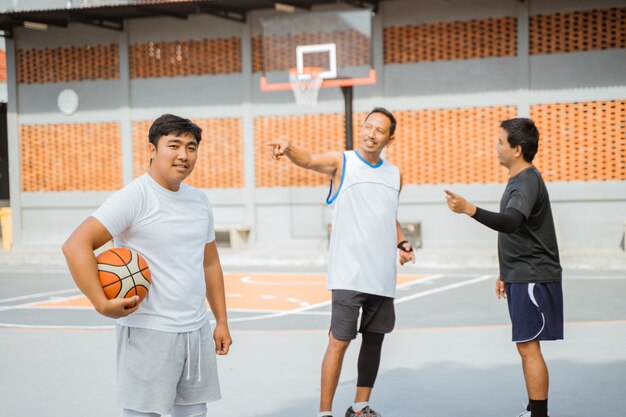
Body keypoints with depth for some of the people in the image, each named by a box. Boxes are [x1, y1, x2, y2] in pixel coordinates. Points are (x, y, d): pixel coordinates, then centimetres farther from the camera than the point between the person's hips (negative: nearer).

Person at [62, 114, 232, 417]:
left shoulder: (199, 200, 11)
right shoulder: (134, 198, -12)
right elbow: (75, 246, -19)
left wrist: (221, 321, 16)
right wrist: (102, 305, -24)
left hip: (197, 331, 7)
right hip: (149, 332, -7)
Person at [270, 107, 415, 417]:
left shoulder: (394, 174, 13)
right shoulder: (341, 162, -3)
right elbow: (309, 160, -23)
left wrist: (402, 244, 10)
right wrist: (289, 148, -44)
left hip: (383, 275, 6)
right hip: (349, 273, -5)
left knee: (374, 340, 12)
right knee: (339, 341, -8)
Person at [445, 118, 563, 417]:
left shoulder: (527, 182, -17)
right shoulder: (519, 181, 15)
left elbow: (511, 223, -36)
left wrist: (470, 210, -49)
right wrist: (506, 274, 25)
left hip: (533, 279, -10)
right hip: (521, 278, 10)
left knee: (528, 347, -8)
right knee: (527, 347, 14)